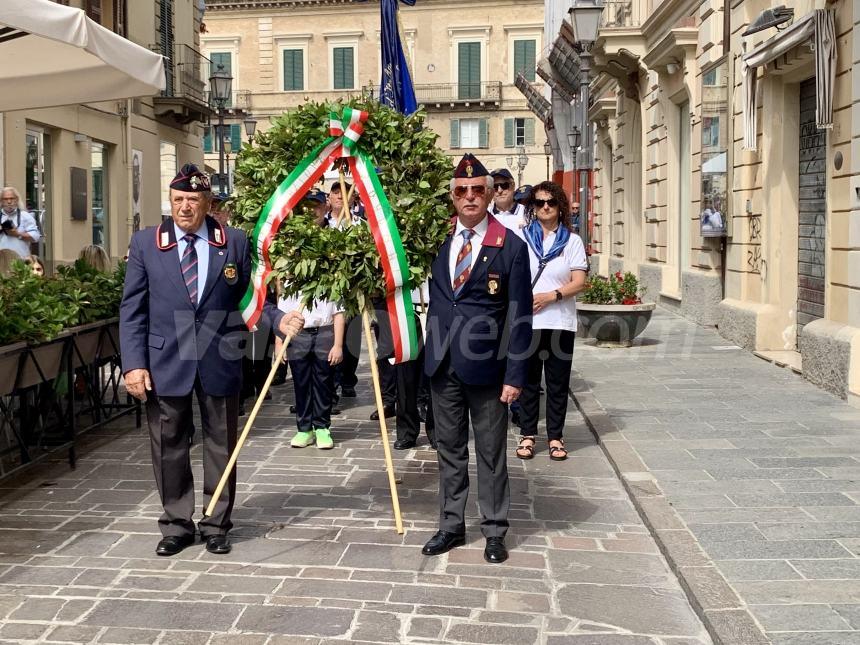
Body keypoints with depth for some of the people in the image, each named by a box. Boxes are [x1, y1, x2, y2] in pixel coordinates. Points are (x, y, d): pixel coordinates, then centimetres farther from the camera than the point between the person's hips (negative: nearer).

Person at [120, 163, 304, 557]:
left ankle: (217, 525, 24)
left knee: (221, 444, 10)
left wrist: (278, 319, -14)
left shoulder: (234, 242, 2)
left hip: (219, 361, 0)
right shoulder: (145, 243, 2)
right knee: (169, 447, 9)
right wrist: (133, 363, -7)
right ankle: (176, 525, 24)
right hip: (165, 362, 0)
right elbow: (132, 310, 1)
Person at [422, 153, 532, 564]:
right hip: (443, 362, 4)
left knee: (490, 452, 7)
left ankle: (494, 531, 20)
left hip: (486, 365, -4)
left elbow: (520, 315, -7)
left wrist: (515, 374, -10)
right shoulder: (438, 240, 6)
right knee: (449, 449, 14)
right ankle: (451, 526, 26)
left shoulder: (510, 246, -6)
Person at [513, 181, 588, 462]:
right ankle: (528, 434, 15)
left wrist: (551, 296, -15)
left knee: (558, 382, 4)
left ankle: (555, 436, 13)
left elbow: (579, 282, -2)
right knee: (528, 380, 6)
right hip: (527, 321, 0)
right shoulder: (521, 238, 7)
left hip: (560, 321, 0)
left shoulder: (572, 241, 6)